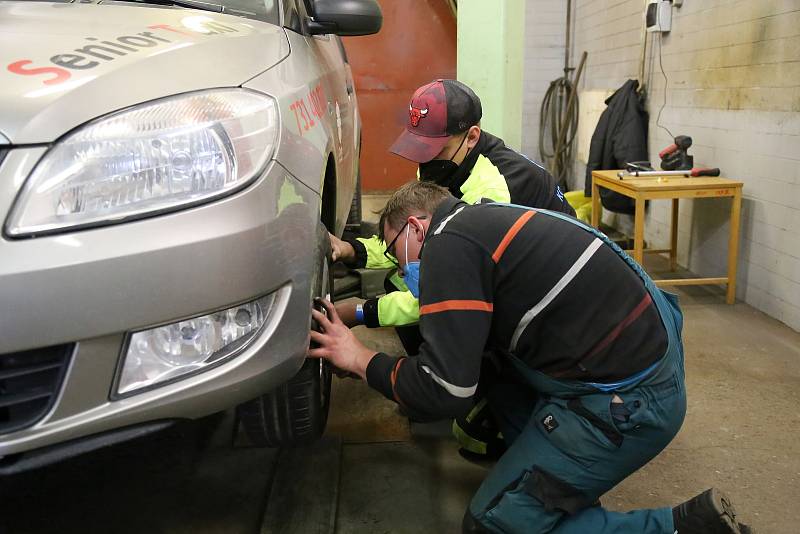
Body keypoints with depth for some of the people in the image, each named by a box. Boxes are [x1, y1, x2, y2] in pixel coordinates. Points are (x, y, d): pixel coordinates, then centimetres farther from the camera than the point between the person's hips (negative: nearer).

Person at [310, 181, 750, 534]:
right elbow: (467, 339, 26)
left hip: (627, 400, -9)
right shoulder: (486, 219, 15)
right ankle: (541, 469, 21)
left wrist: (361, 360, -1)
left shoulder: (449, 242, -13)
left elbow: (446, 391, -17)